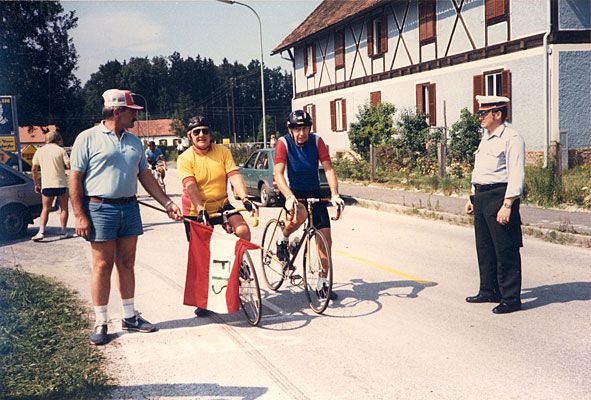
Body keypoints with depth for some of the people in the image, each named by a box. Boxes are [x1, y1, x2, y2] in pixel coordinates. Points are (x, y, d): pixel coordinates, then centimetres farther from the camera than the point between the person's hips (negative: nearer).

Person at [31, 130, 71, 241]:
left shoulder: (39, 151, 8)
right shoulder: (61, 150, -2)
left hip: (46, 185, 3)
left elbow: (34, 169, 8)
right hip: (61, 184, -2)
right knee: (64, 209, 10)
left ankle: (41, 232, -5)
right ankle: (63, 232, 11)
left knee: (45, 209, 9)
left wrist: (36, 184, 16)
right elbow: (69, 165, -10)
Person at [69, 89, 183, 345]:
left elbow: (145, 176, 18)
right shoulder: (88, 138, -4)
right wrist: (80, 216, -12)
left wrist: (168, 204, 12)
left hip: (130, 208, 5)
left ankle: (129, 316, 21)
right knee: (103, 266, -1)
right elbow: (75, 178, -6)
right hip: (101, 209, -5)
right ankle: (100, 323, 11)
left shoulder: (134, 141, 14)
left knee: (126, 264, 11)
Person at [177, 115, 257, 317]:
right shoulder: (185, 158, -8)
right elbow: (190, 185, -21)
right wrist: (200, 209, -36)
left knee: (243, 230, -24)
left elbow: (234, 176, -12)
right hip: (195, 212, -1)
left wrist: (244, 198, -28)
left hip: (221, 206, 2)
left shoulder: (223, 151, 0)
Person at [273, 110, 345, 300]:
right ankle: (282, 241, -4)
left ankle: (322, 284, 10)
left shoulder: (317, 141, -6)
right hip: (294, 192, -3)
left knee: (325, 237, -4)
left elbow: (328, 168, -12)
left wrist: (334, 193, -28)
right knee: (300, 214, -37)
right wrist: (289, 196, -38)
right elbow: (278, 173, -22)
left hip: (314, 193, 3)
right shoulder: (283, 143, -12)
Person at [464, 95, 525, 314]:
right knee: (484, 248, 15)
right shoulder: (486, 138, 18)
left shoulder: (512, 138, -11)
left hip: (500, 196, -9)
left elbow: (516, 175, -17)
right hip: (481, 197, 9)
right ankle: (489, 292, 27)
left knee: (506, 251, -3)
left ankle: (511, 299, 5)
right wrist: (473, 197, 21)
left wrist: (507, 205, -23)